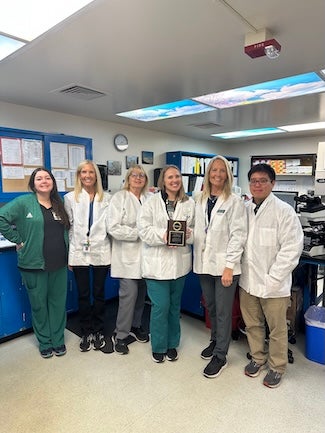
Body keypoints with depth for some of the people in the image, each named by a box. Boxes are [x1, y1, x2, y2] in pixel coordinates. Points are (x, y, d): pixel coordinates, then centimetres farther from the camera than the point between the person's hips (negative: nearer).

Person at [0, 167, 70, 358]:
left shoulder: (59, 204, 9)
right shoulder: (24, 202, -7)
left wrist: (68, 255, 7)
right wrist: (18, 239, -12)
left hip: (59, 264, 4)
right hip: (35, 264, -4)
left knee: (58, 302, 12)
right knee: (39, 303, 10)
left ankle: (58, 341, 30)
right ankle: (45, 343, 29)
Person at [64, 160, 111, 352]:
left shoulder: (107, 198, 1)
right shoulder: (71, 198, 3)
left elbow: (110, 225, 3)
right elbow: (67, 227, 3)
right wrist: (68, 254, 1)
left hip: (101, 252, 0)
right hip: (79, 253, 1)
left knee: (99, 294, 11)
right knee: (83, 295, 11)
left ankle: (99, 332, 28)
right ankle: (86, 333, 29)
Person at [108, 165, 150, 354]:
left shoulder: (148, 199, 8)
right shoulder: (119, 198, -5)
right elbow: (114, 228, -13)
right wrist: (139, 233, -14)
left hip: (144, 254, 5)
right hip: (128, 255, -4)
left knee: (141, 293, 12)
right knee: (129, 294, -4)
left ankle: (136, 326, 33)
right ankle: (121, 335, 15)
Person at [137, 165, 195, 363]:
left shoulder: (189, 203, 2)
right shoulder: (152, 202, -5)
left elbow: (196, 229, 3)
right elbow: (144, 230, -11)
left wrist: (188, 235, -18)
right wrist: (163, 236, -24)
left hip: (180, 262, 3)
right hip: (157, 262, -3)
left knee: (175, 305, 17)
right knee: (161, 306, 1)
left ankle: (172, 344, 37)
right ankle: (159, 346, 25)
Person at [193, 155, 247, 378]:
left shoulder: (234, 201, -7)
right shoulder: (199, 200, 7)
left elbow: (238, 235, -11)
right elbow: (196, 230, 10)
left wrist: (229, 266, -15)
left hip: (225, 265, -5)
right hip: (204, 262, 5)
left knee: (223, 312, 5)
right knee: (211, 308, 20)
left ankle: (220, 356, 22)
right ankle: (216, 341, 42)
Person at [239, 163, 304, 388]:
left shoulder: (284, 211, -12)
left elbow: (292, 248, -15)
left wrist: (272, 279, -16)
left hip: (273, 283, -4)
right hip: (247, 280, 5)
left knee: (277, 328, 13)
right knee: (252, 324, 20)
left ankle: (277, 367, 36)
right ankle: (258, 358, 42)